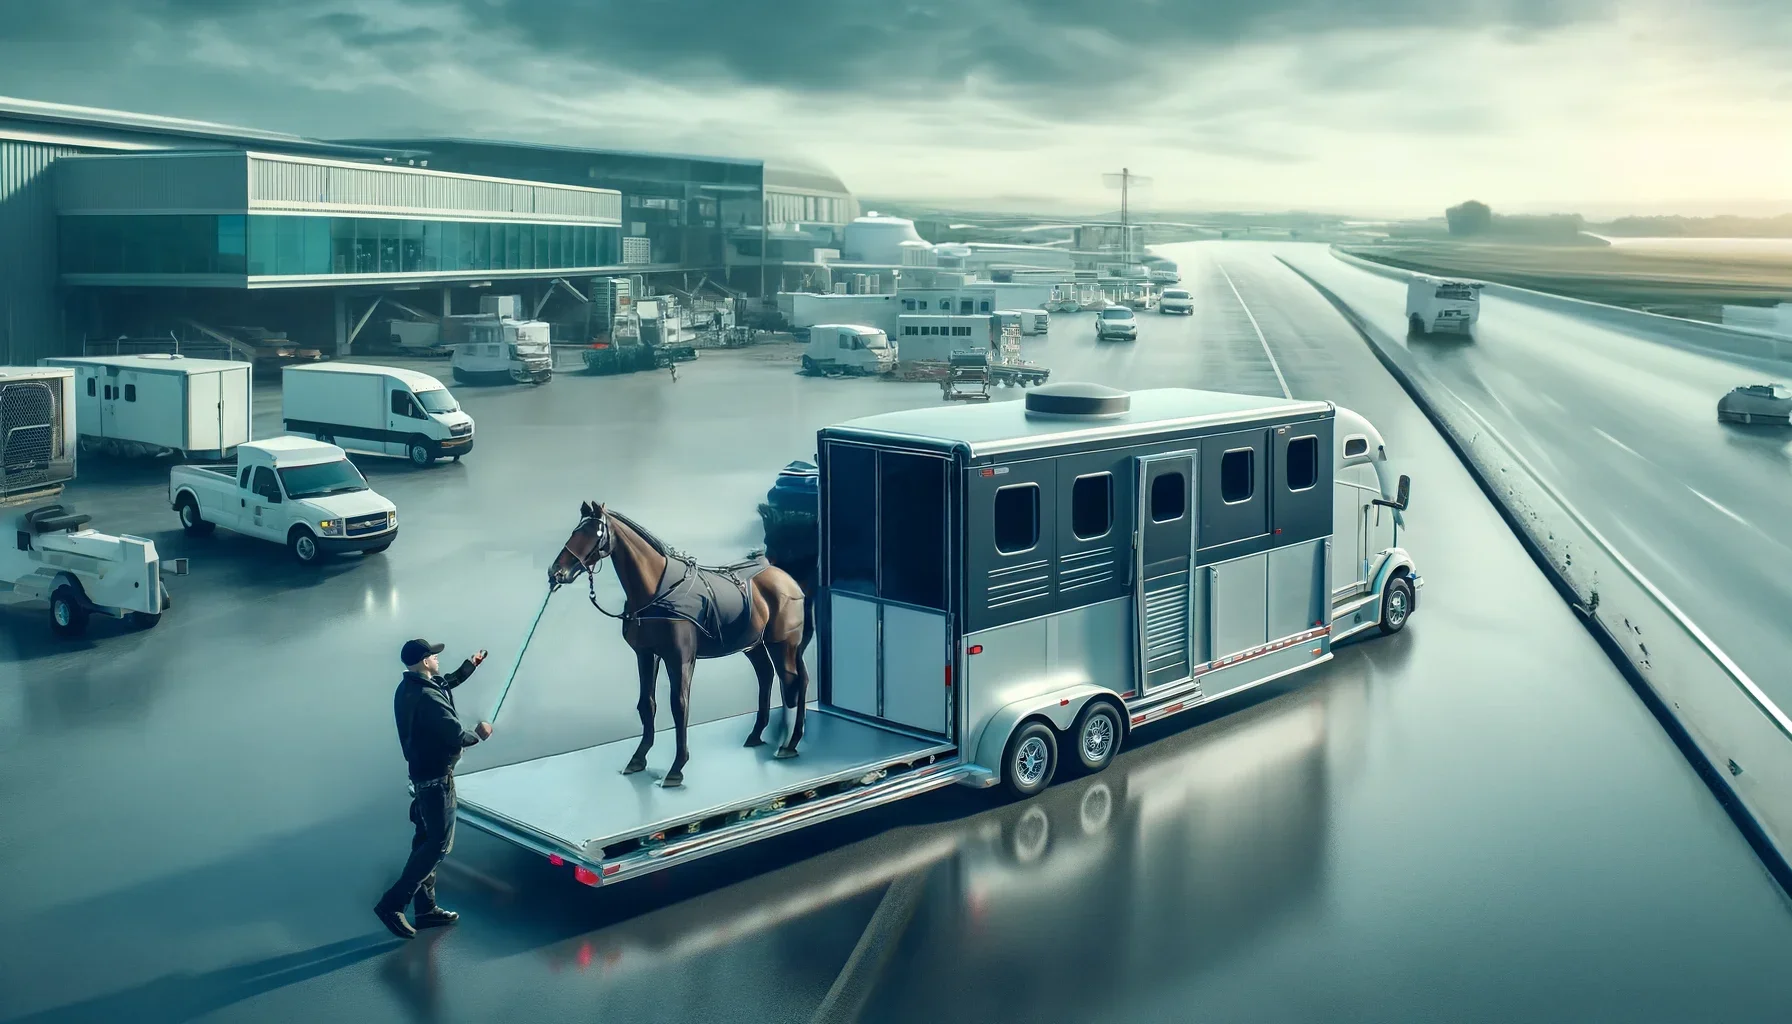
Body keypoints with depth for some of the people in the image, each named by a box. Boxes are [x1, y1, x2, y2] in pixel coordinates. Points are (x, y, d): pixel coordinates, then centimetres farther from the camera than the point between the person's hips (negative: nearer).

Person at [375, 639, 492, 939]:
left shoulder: (408, 688, 6)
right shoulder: (427, 698, -25)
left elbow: (445, 684, 27)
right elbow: (456, 736, -26)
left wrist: (469, 665, 30)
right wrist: (478, 734, -7)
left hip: (421, 773, 10)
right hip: (436, 778, -10)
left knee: (426, 840, 15)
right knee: (439, 843, -4)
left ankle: (425, 908, 23)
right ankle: (392, 903, -5)